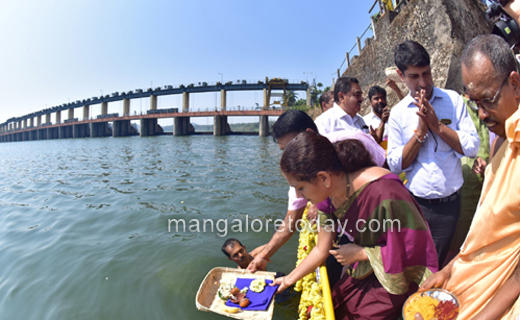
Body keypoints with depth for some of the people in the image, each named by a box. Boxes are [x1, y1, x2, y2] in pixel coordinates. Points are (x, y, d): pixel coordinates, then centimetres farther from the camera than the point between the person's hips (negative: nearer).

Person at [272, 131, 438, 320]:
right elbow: (321, 250, 0)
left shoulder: (384, 193, -35)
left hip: (398, 278, -6)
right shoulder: (329, 193, -11)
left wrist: (360, 253, -17)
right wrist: (289, 279, 7)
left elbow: (414, 249, -23)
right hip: (363, 272, 6)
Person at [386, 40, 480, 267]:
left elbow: (472, 147, -6)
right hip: (415, 203, 0)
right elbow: (395, 165, -5)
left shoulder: (453, 100, 0)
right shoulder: (397, 113, -1)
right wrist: (420, 131, -13)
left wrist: (437, 125, -14)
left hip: (449, 203, 1)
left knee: (437, 264, 16)